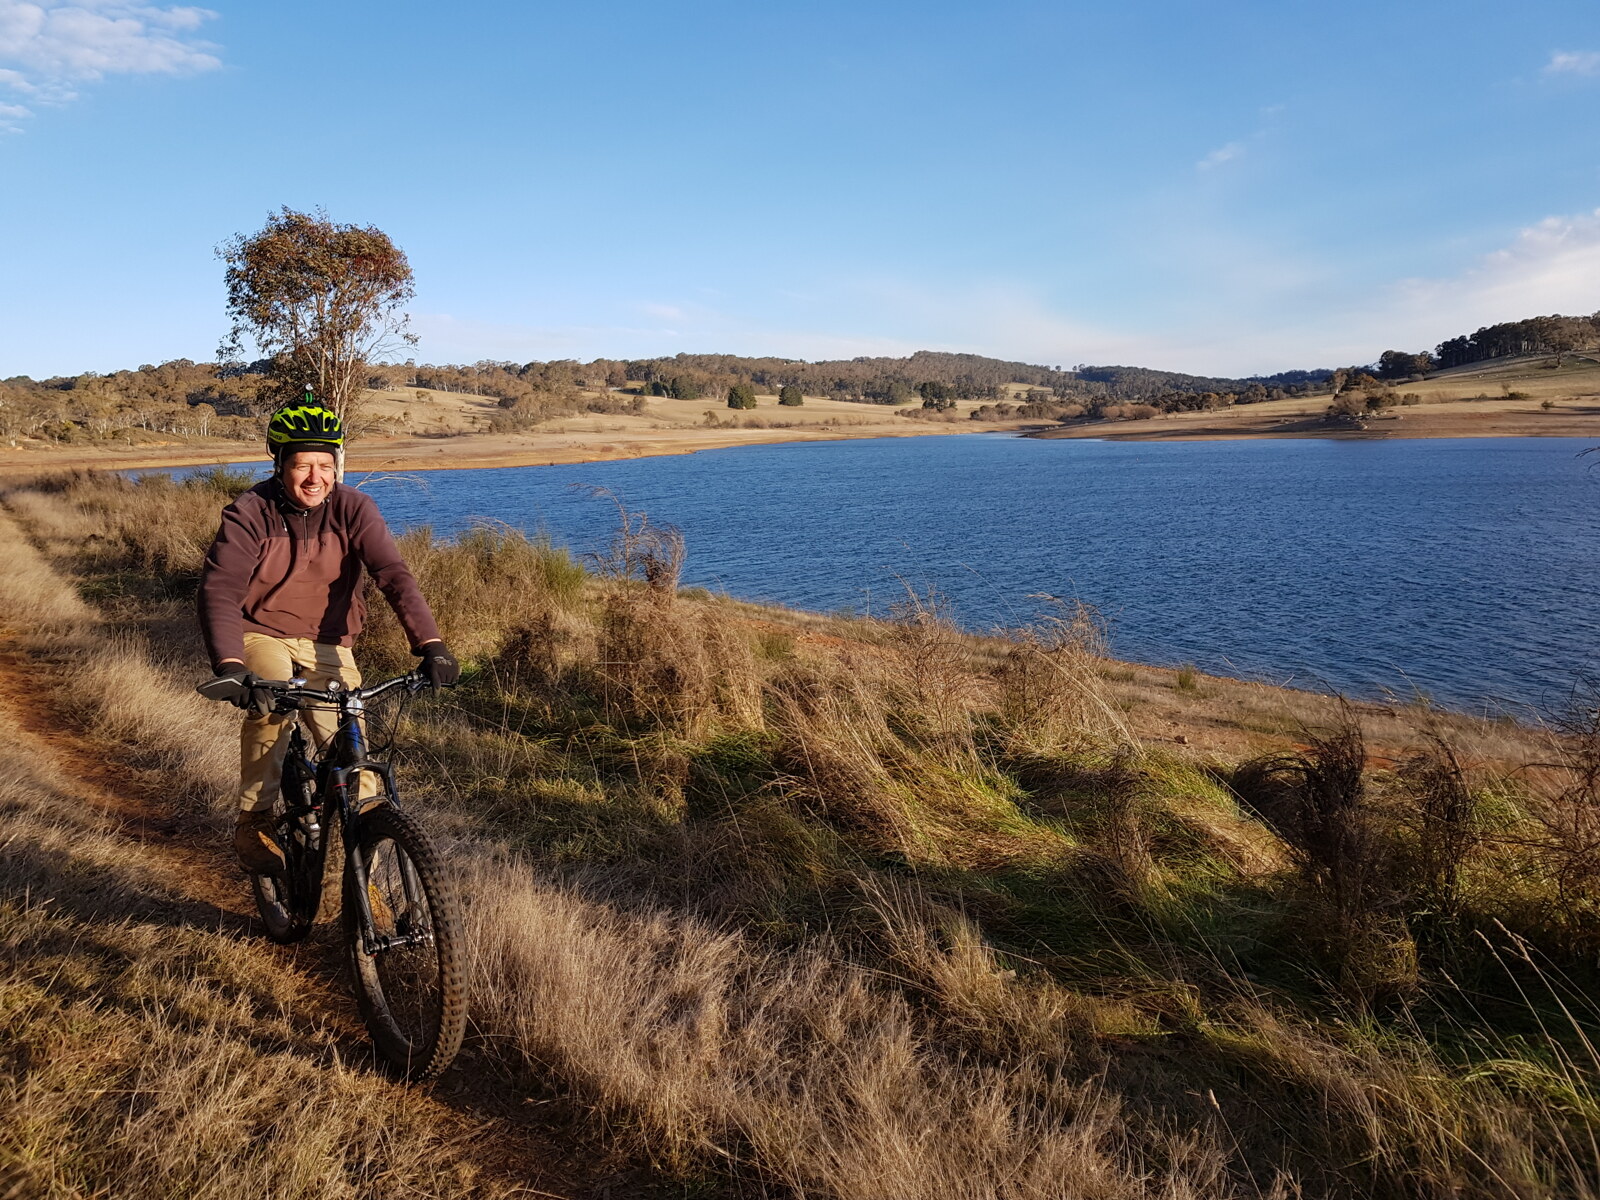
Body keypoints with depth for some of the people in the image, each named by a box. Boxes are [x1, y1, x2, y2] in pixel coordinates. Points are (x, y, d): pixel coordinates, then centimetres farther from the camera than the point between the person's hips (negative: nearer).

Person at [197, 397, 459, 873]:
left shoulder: (352, 508, -11)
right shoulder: (249, 514, -15)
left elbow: (394, 574, -22)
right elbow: (220, 590, -25)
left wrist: (430, 644, -37)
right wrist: (228, 665, -43)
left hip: (326, 643, 2)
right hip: (262, 636, -1)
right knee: (270, 702, -32)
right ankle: (254, 821, -14)